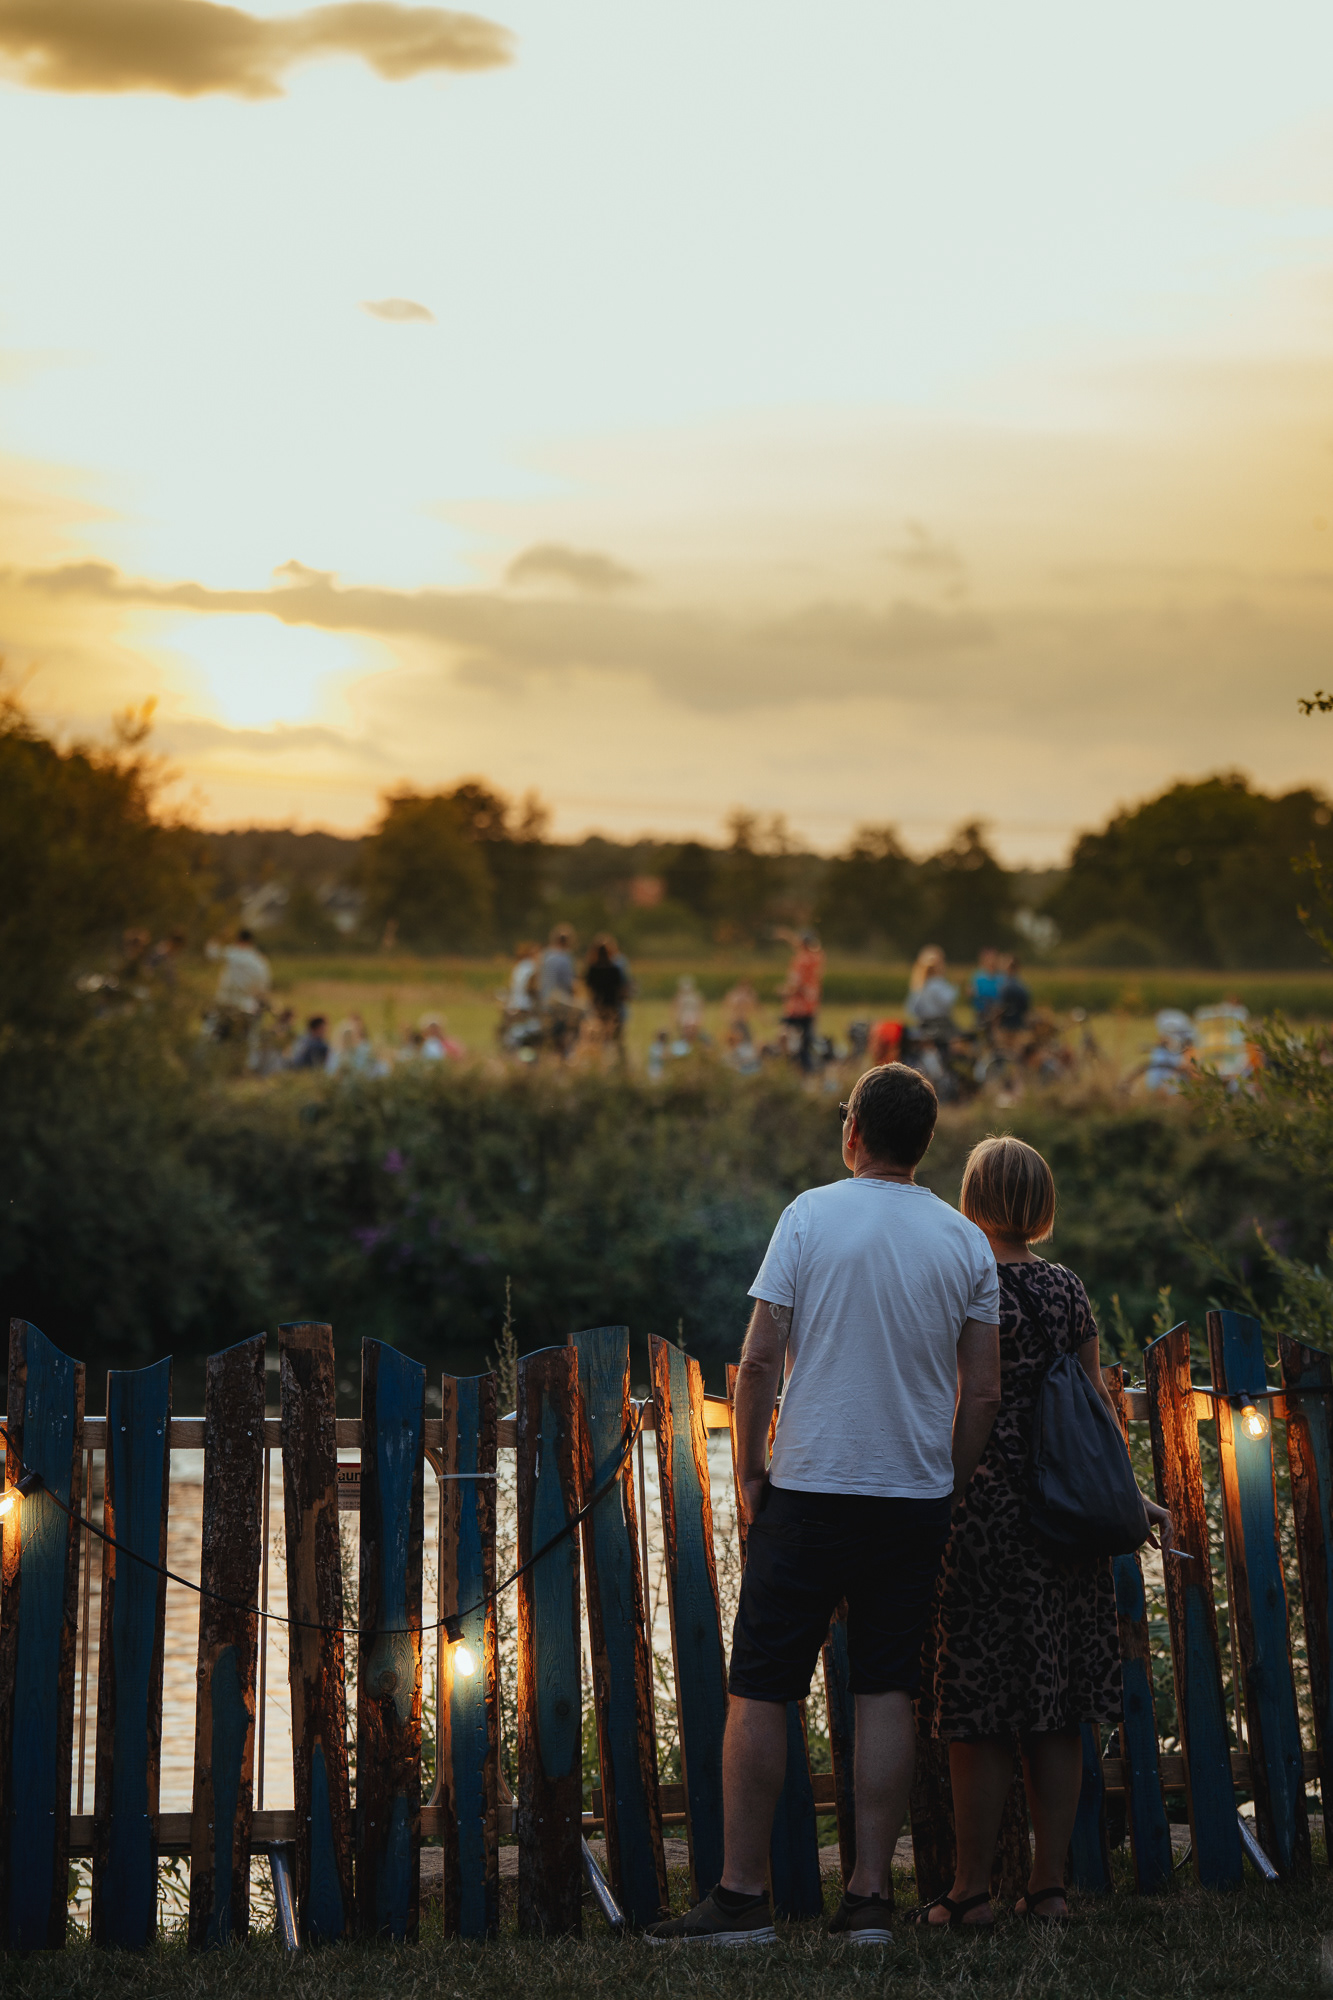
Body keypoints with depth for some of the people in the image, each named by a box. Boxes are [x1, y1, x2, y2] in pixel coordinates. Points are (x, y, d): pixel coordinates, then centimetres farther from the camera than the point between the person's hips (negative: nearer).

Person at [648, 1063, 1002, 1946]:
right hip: (916, 1494, 3)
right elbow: (983, 1392, 3)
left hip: (809, 1487, -3)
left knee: (761, 1690, 3)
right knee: (887, 1691, 7)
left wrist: (750, 1469, 2)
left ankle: (743, 1894, 5)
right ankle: (871, 1898, 5)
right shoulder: (967, 1242, 4)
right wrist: (950, 1491, 13)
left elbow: (760, 1360, -8)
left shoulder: (811, 1216, -4)